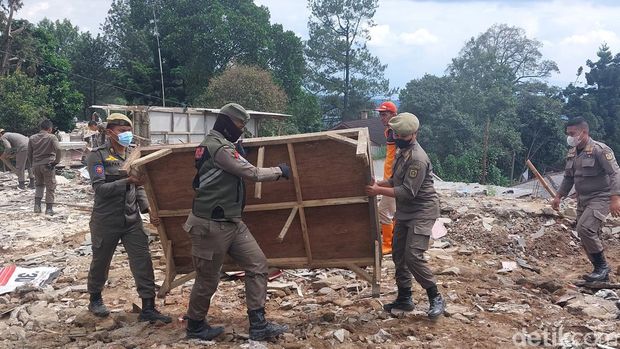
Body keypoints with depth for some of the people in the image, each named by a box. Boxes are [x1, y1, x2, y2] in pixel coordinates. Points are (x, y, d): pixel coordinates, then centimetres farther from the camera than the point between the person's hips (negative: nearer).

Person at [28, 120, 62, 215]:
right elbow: (58, 149, -20)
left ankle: (37, 205, 10)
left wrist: (33, 164, 20)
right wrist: (56, 161, -9)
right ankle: (49, 209, 8)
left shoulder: (32, 138, 8)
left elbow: (29, 153, 11)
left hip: (36, 165, 4)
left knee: (39, 185, 23)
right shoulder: (52, 137, -6)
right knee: (50, 187, 6)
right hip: (48, 165, -4)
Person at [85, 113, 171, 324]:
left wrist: (147, 208, -6)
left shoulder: (133, 155, 6)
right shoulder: (98, 156, -8)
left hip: (132, 219, 4)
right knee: (101, 261, 14)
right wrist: (127, 181, -28)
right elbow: (100, 188, -18)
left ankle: (148, 308, 4)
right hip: (106, 221, -4)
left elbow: (139, 187, 8)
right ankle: (95, 299, 39)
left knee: (143, 261, -2)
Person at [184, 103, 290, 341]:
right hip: (211, 226, -10)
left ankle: (258, 325, 7)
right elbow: (252, 173, -17)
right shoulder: (219, 147, -19)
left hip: (231, 222, 10)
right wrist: (279, 170, -2)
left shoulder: (214, 144, 14)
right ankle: (195, 326, 28)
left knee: (257, 265, 3)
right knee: (208, 278, 6)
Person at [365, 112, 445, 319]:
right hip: (404, 212, 10)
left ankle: (436, 298, 0)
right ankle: (404, 298, 23)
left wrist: (379, 191, -23)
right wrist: (378, 184, 4)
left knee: (413, 256, -16)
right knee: (398, 255, 10)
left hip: (422, 212, -10)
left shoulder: (417, 158, -22)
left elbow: (408, 192, -26)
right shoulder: (402, 152, 9)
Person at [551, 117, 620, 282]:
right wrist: (558, 196, 11)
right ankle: (601, 273, 21)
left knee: (585, 228, -23)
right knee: (587, 237, 8)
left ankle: (602, 266, -6)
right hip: (582, 200, 8)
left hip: (600, 198, -8)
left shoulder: (600, 150, -14)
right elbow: (568, 178, 19)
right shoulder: (572, 154, 9)